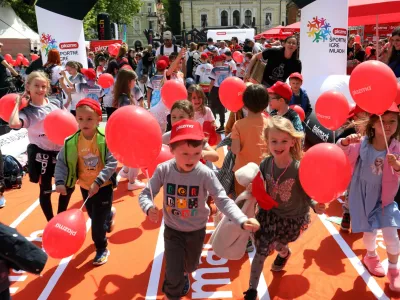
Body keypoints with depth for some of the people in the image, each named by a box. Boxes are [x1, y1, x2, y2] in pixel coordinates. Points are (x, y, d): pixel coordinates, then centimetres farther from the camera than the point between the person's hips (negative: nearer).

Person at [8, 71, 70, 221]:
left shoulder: (55, 103, 1)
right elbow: (13, 124, -31)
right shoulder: (27, 110, -10)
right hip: (40, 153, -4)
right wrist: (18, 103, -18)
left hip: (60, 150, 4)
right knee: (45, 190, 8)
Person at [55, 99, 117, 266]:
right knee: (94, 216, 24)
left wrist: (98, 181, -32)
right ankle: (109, 214, 60)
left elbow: (112, 163, -23)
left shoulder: (106, 138, -22)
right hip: (85, 186, 5)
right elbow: (61, 163, -6)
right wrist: (60, 182, -20)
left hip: (103, 186, -4)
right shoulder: (72, 142, -12)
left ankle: (102, 249, 27)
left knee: (97, 222, 0)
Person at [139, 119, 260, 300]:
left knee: (191, 266, 29)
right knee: (173, 277, 0)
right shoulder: (163, 170, -22)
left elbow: (223, 200, -27)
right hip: (172, 230, -1)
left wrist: (242, 221, -42)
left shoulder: (205, 174, -26)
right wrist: (149, 208, -37)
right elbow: (145, 194, -14)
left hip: (196, 230, 1)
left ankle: (184, 275, 66)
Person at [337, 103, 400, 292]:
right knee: (370, 231, 14)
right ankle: (371, 257, 48)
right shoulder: (362, 144, -14)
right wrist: (345, 142, -32)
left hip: (384, 197, 1)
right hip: (363, 195, 0)